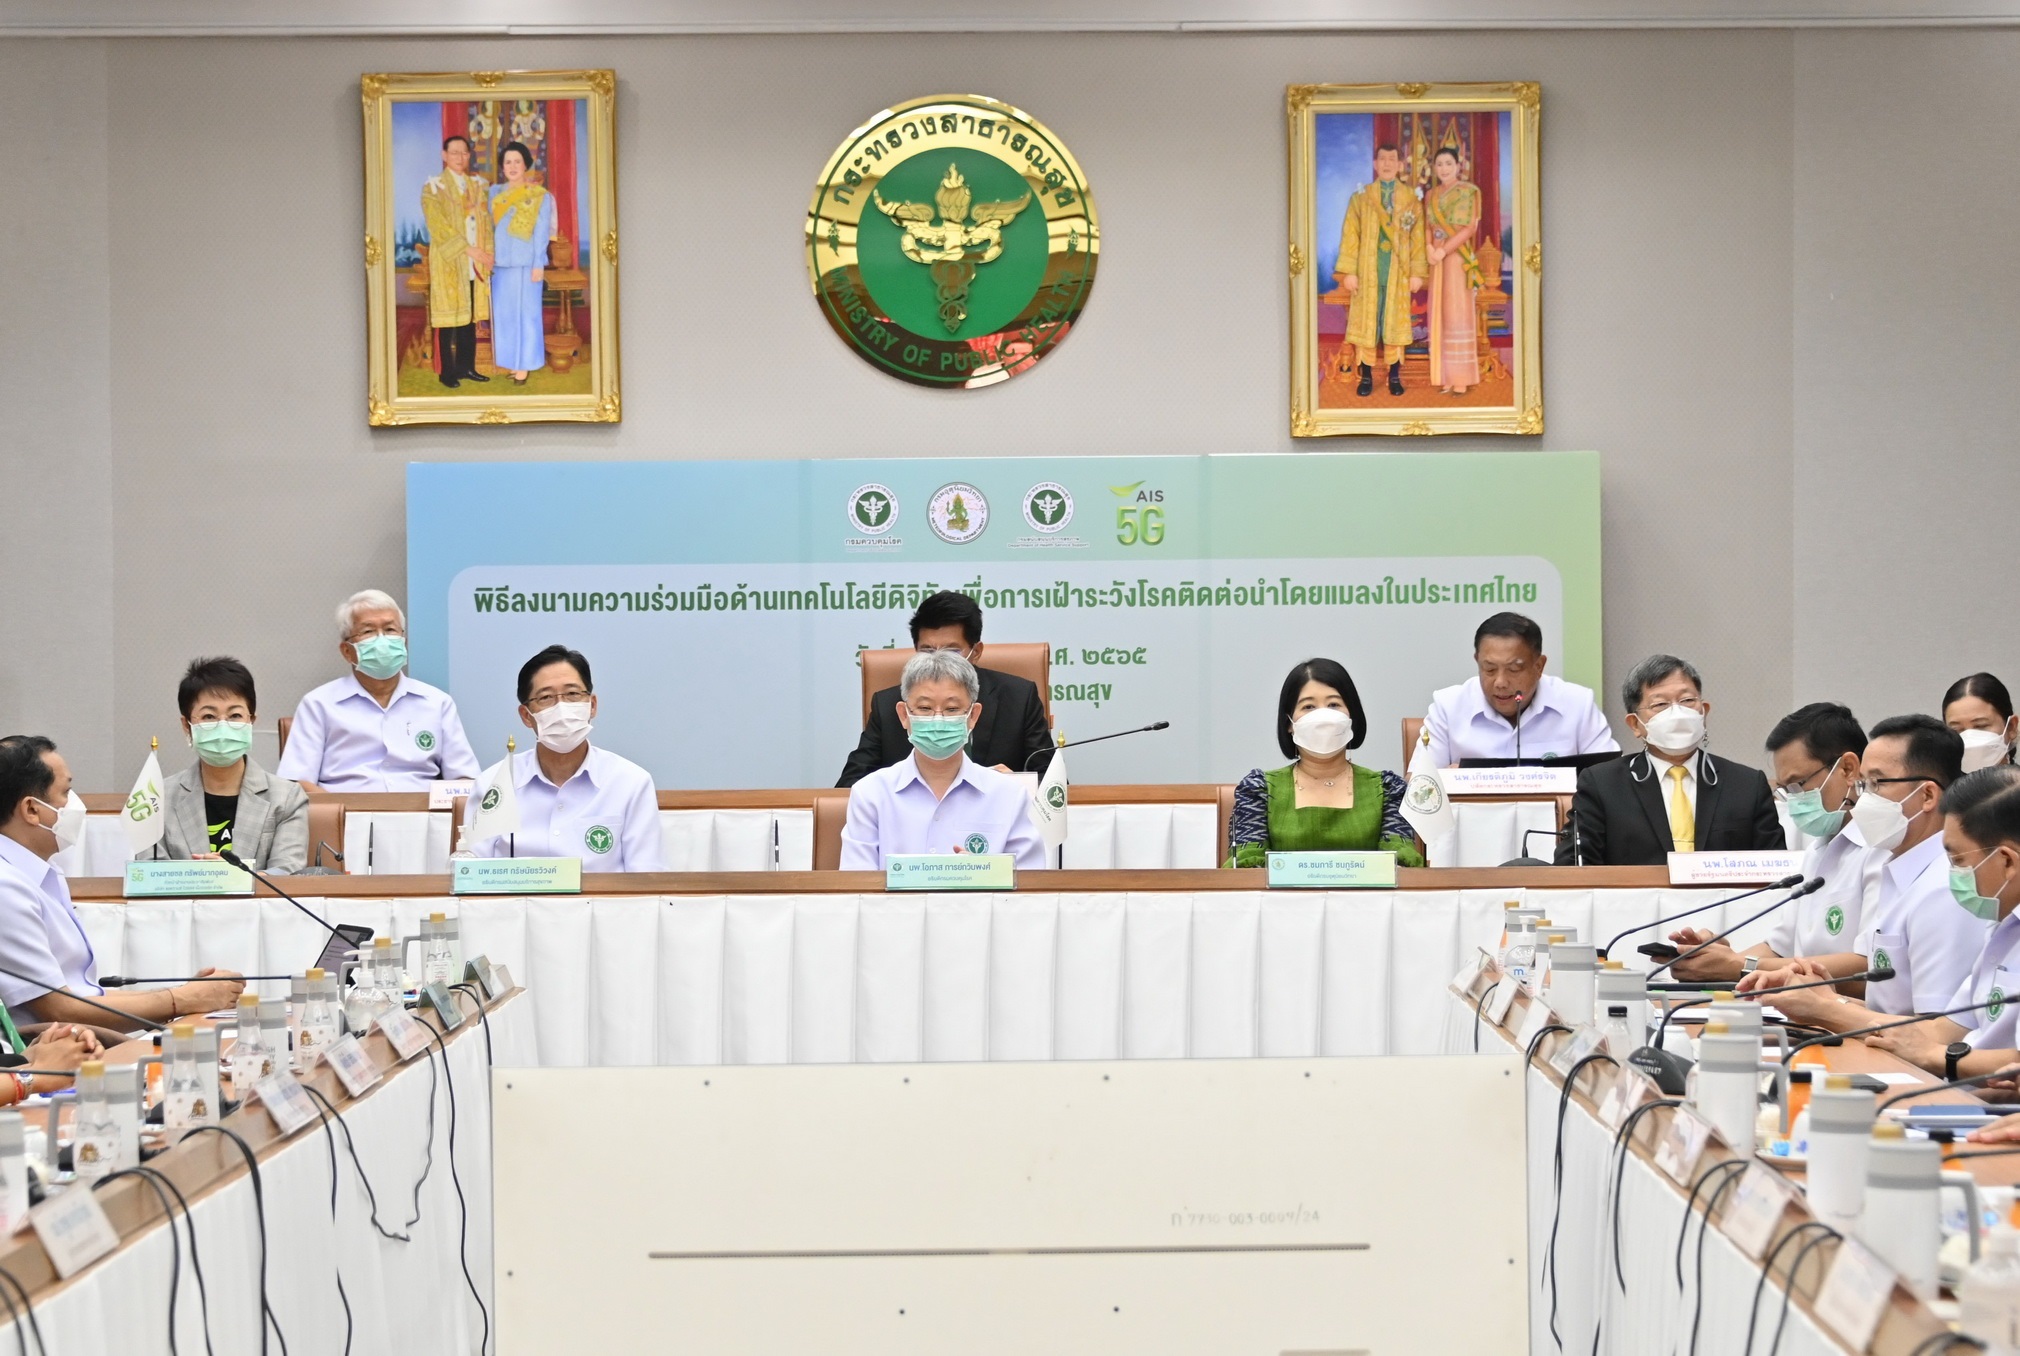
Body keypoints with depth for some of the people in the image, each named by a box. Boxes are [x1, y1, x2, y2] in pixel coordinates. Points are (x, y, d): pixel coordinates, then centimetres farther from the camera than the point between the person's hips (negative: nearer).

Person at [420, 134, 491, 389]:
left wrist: (487, 252, -2)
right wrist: (467, 249, -17)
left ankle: (466, 367, 14)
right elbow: (439, 227, -12)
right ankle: (447, 372, 2)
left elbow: (485, 222, 13)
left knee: (470, 317, 7)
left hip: (474, 262, 5)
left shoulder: (476, 185, 13)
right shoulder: (434, 188, -4)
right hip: (448, 263, -5)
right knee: (449, 319, -3)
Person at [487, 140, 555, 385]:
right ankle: (510, 363, 14)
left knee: (526, 313, -1)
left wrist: (539, 264, -10)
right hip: (500, 263, 4)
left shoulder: (540, 196, -2)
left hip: (525, 263, -4)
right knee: (504, 314, 7)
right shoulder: (495, 193, 10)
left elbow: (542, 232, -5)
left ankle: (524, 366, 3)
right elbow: (488, 227, 11)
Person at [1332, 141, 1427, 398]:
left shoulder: (1410, 198, 5)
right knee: (1366, 321, 0)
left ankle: (1395, 376, 9)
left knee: (1395, 321, 3)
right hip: (1368, 269, 0)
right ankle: (1366, 377, 5)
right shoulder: (1361, 197, 4)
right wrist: (1348, 271, -7)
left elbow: (1418, 236, 3)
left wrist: (1417, 272, -3)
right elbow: (1350, 235, 0)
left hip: (1398, 271, 0)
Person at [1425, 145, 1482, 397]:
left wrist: (1444, 250, -16)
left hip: (1457, 257, -6)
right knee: (1439, 314, 3)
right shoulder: (1431, 195, 15)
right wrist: (1429, 247, -7)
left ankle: (1461, 379, -4)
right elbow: (1428, 227, 14)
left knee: (1457, 313, -6)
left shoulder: (1467, 192, -2)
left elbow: (1470, 228, -9)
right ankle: (1446, 377, 5)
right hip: (1436, 258, 6)